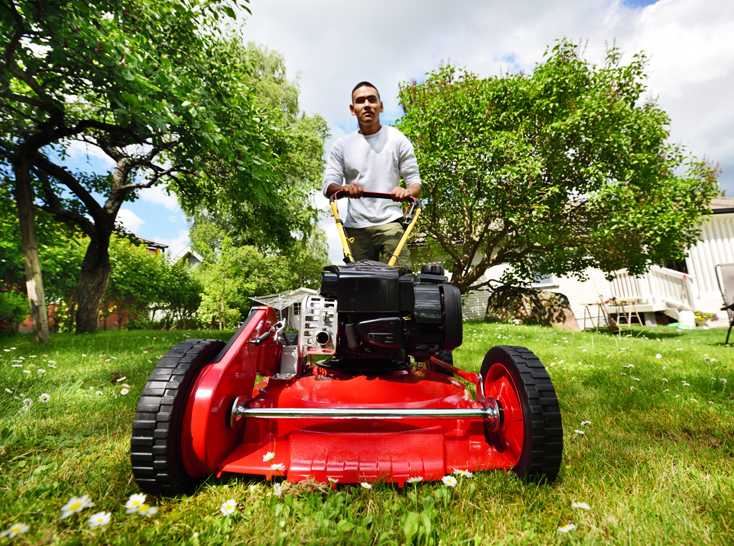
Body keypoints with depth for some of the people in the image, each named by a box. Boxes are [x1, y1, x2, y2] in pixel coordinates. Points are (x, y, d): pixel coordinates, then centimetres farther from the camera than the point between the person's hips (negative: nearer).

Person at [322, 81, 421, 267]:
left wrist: (407, 192, -20)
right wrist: (344, 188, -20)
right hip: (354, 228, 2)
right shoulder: (341, 145, 13)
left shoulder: (398, 139, 9)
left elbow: (415, 182, 5)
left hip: (390, 224, -1)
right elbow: (328, 185, 4)